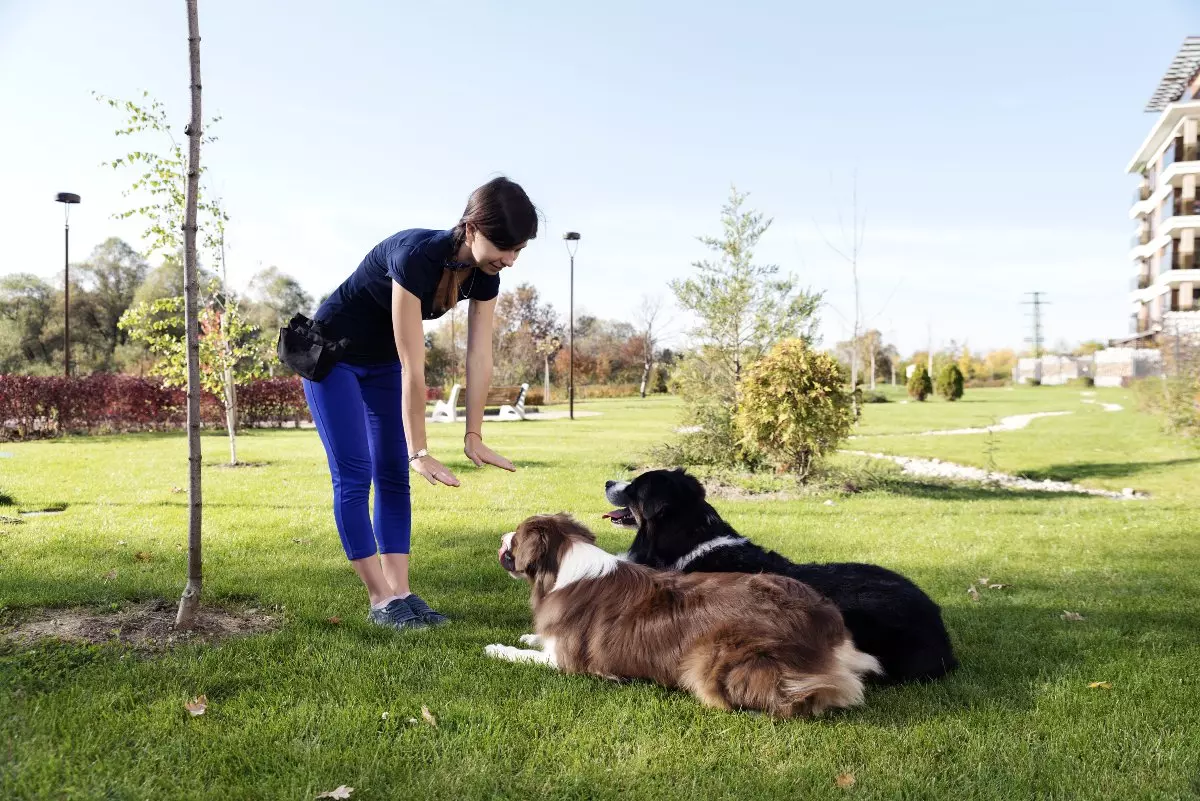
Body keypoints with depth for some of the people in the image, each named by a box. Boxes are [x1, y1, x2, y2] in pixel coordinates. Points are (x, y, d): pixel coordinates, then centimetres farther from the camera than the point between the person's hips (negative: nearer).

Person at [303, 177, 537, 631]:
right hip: (333, 354, -7)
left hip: (382, 362, 7)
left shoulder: (484, 275, -16)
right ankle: (381, 601, -3)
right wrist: (419, 451, -31)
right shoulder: (416, 257, -37)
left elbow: (479, 357, -11)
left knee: (392, 475, 2)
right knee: (353, 475, -8)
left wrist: (474, 435, -9)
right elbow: (413, 368, -35)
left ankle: (400, 593, 4)